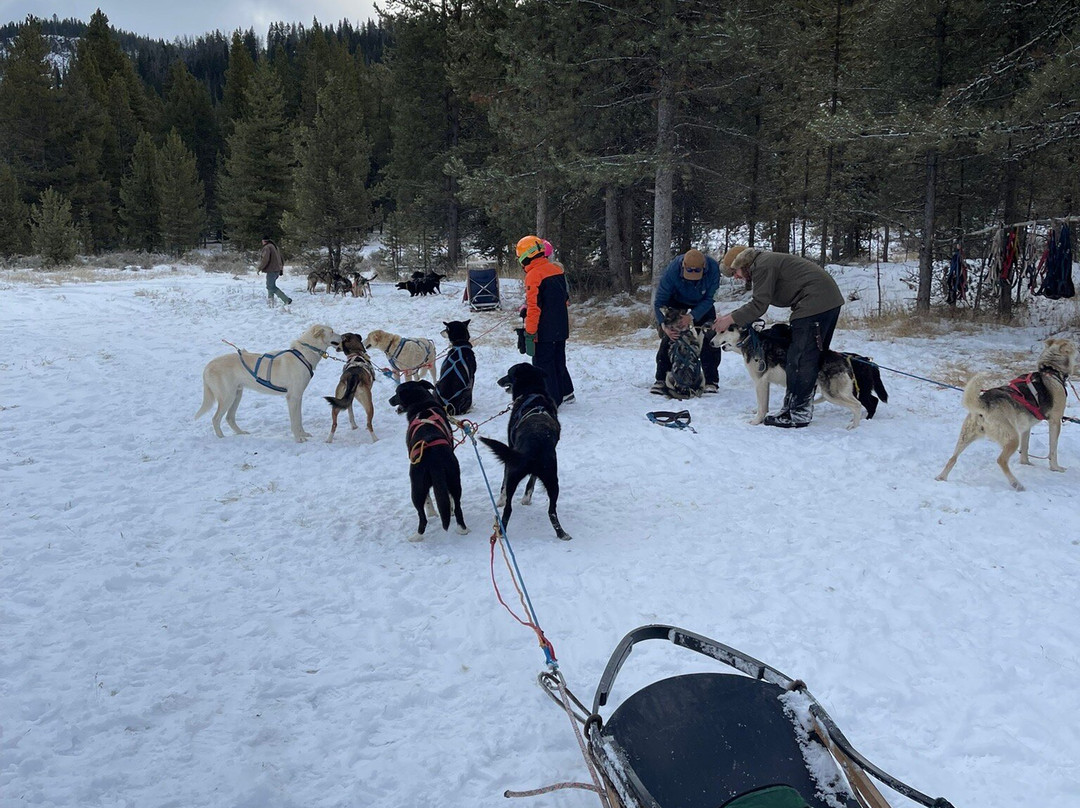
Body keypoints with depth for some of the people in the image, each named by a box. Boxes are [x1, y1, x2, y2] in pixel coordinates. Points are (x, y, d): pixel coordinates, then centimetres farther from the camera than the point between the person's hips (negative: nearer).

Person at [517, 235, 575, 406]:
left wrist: (530, 332, -17)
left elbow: (534, 307, -21)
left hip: (544, 331, -8)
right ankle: (566, 393, 29)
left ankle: (552, 401, 4)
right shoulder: (557, 269, 7)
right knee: (558, 361, 21)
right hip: (561, 327, 8)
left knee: (543, 364, 2)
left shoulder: (534, 275, -18)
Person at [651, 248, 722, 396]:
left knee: (709, 339, -11)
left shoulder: (713, 268, -35)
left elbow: (709, 299, -24)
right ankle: (661, 379, -9)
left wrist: (692, 316, -37)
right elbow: (659, 302, -29)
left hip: (702, 303, 1)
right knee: (669, 337, -15)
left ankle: (711, 381, -2)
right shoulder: (672, 271, -37)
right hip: (676, 301, -1)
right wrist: (664, 325, -41)